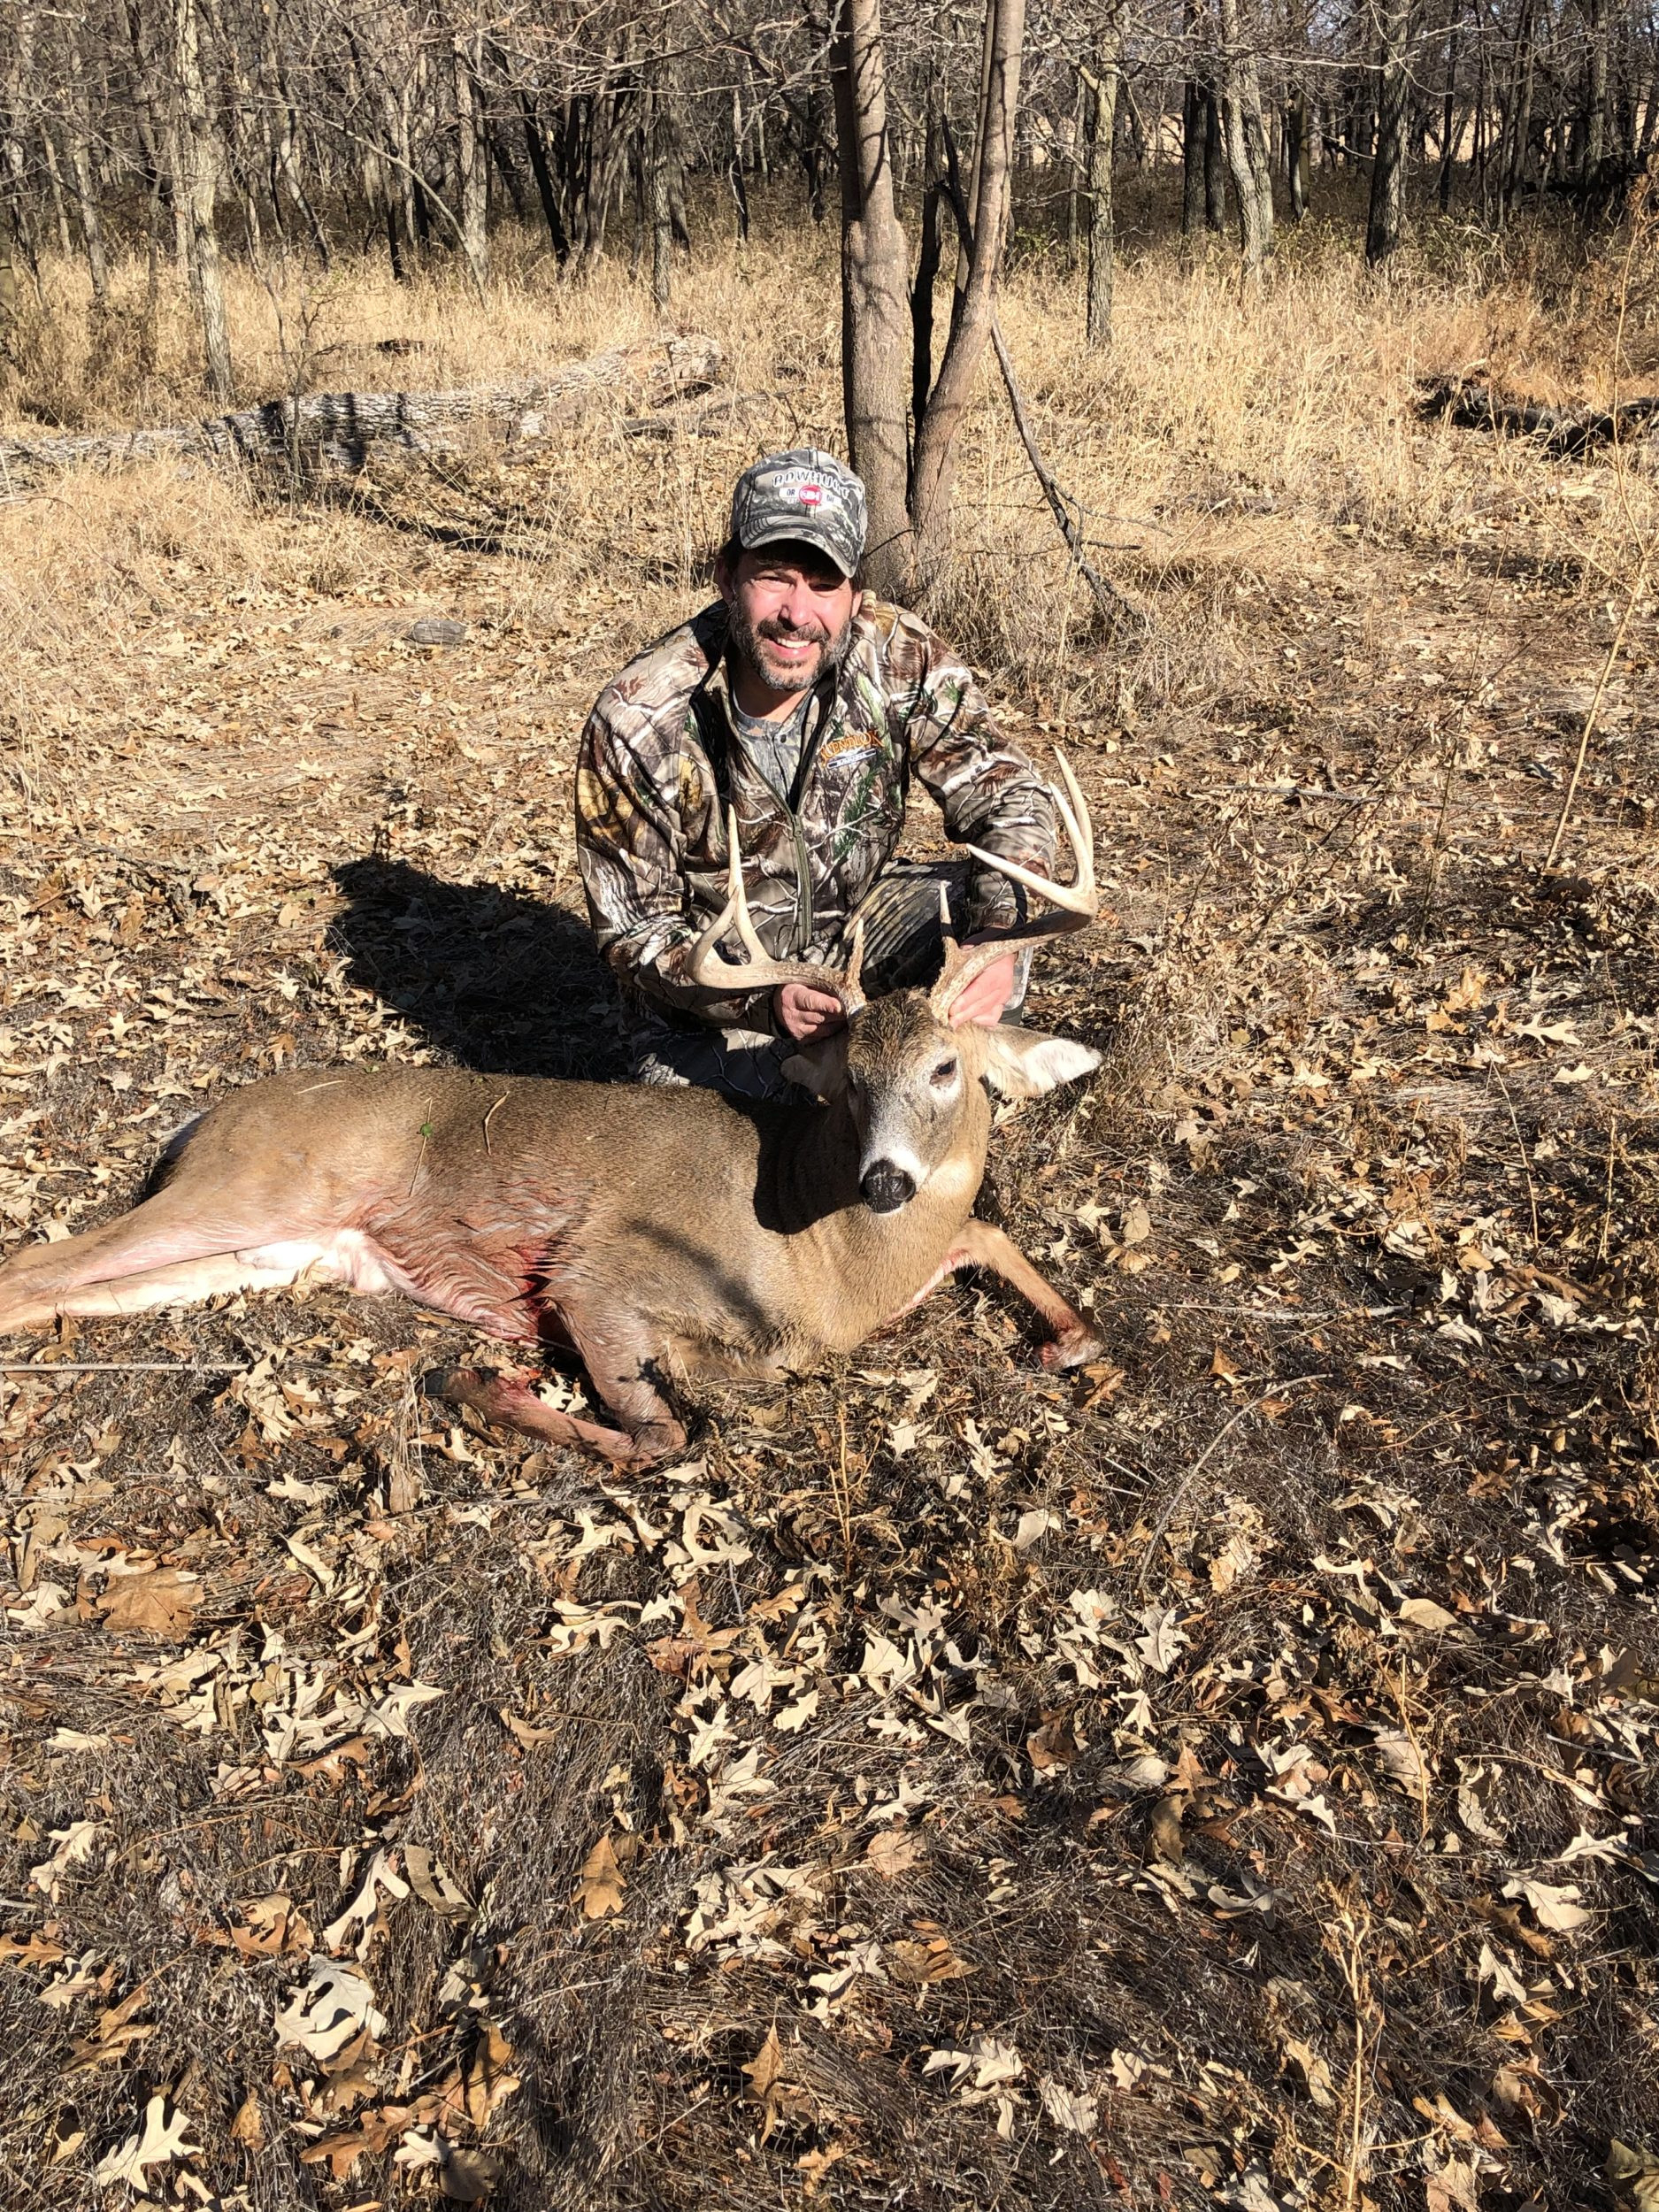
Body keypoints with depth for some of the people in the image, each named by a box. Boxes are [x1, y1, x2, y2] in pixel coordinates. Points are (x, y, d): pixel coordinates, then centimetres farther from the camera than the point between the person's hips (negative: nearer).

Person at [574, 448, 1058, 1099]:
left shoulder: (895, 654, -19)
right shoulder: (636, 722, -24)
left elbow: (1007, 792, -14)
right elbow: (633, 933, -17)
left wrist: (998, 937, -36)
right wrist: (764, 1002, -36)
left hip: (859, 920, 2)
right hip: (716, 997, -2)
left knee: (978, 908, -25)